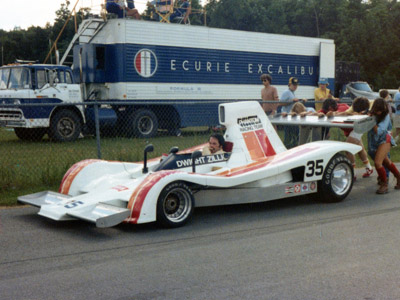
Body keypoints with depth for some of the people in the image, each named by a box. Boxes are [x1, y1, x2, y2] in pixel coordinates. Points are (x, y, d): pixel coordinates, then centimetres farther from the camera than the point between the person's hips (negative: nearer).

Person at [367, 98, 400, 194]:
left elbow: (378, 131, -24)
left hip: (384, 140, -6)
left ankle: (384, 185, -4)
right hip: (375, 142, 6)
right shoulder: (371, 114, -3)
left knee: (377, 162, -20)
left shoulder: (385, 116, -16)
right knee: (386, 162, 21)